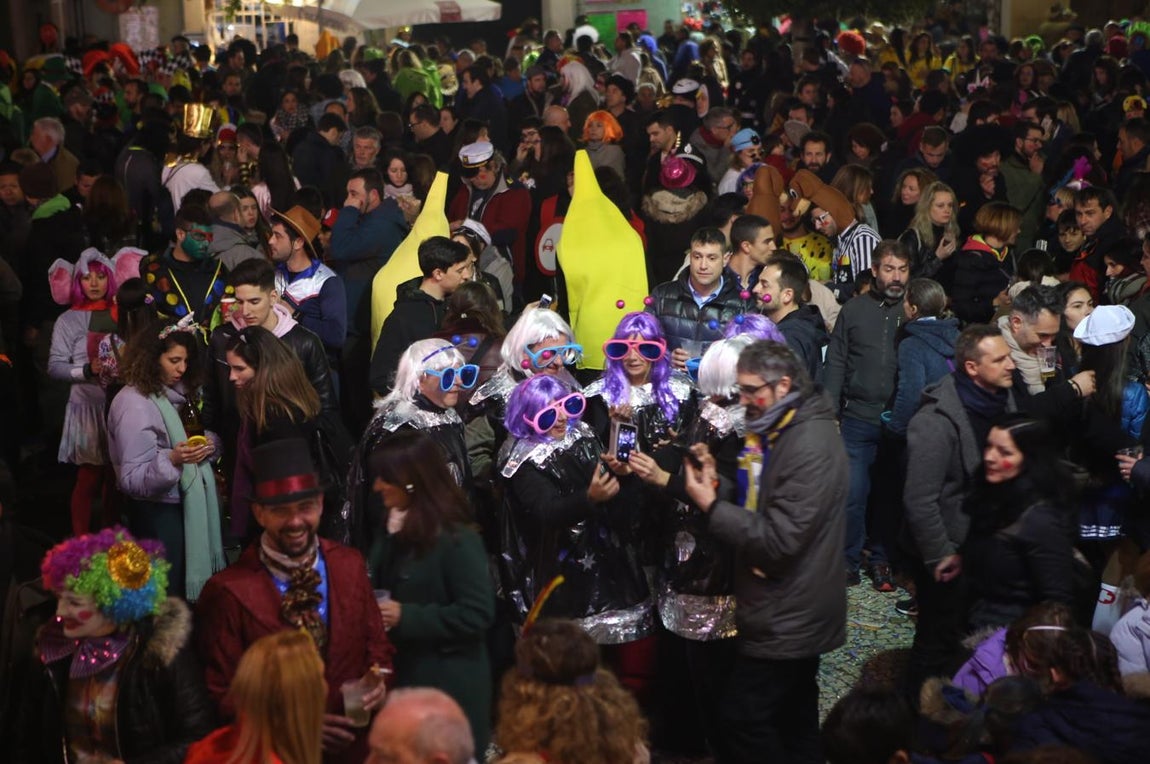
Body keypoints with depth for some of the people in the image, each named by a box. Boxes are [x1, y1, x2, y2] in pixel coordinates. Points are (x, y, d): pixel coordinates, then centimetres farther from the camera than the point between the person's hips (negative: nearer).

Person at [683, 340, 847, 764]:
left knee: (742, 716, -6)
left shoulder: (810, 447, -23)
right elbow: (762, 508, 14)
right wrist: (717, 482, -4)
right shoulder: (789, 432, 11)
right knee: (795, 718, 19)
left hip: (785, 620, -10)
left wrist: (711, 505, -22)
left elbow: (779, 538, -28)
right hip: (794, 615, 10)